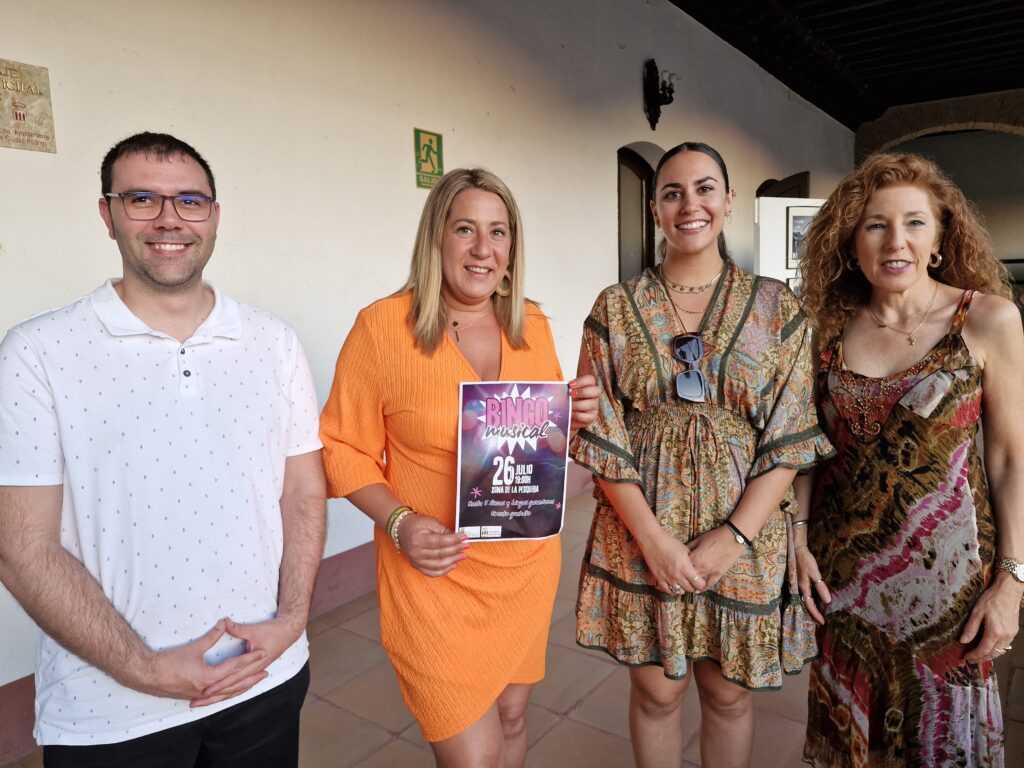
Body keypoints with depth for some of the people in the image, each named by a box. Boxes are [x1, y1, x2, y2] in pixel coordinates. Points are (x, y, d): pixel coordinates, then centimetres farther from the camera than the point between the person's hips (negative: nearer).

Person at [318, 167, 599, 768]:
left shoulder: (532, 325, 2)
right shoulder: (383, 325, -14)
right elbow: (343, 449, -7)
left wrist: (575, 417, -7)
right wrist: (397, 522, -21)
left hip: (528, 563, 5)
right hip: (435, 574, -4)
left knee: (512, 716, 23)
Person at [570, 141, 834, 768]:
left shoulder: (777, 308, 0)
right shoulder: (616, 308, -1)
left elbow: (791, 439, -3)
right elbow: (602, 435, -4)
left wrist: (733, 536, -13)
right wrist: (653, 536, -12)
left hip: (744, 533, 1)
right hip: (641, 532, 0)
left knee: (728, 692, 17)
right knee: (656, 692, 14)